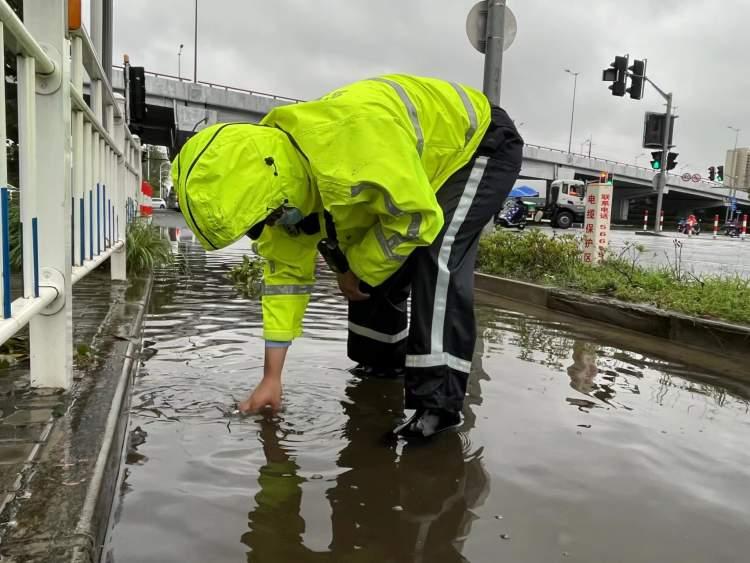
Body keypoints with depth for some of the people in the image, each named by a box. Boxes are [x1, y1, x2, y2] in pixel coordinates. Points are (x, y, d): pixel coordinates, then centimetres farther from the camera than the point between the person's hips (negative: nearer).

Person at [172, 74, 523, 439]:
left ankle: (439, 401, -20)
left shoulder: (356, 133, -43)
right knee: (377, 272, 6)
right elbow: (286, 272, -7)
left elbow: (418, 216, -36)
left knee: (437, 257, -27)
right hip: (430, 159, 7)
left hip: (481, 142, -7)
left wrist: (357, 270, -19)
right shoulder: (275, 170, -14)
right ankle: (383, 361, 28)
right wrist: (272, 376, -5)